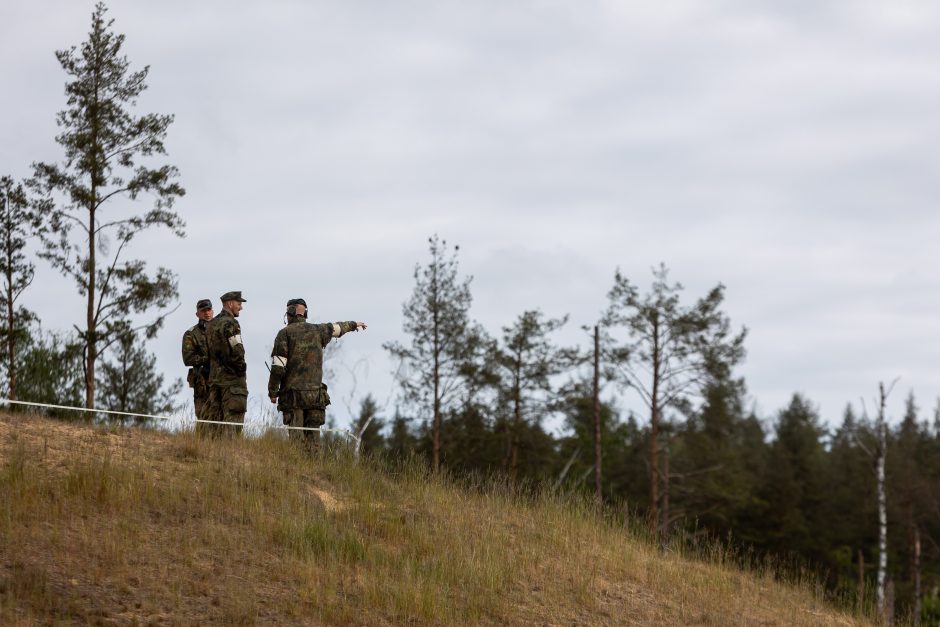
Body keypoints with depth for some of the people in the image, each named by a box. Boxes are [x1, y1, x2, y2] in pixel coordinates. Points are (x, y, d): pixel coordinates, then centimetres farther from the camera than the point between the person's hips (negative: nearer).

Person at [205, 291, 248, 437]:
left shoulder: (211, 325, 16)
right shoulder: (230, 324, -12)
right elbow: (236, 352, -19)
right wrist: (241, 369, -6)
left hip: (214, 377, 8)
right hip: (232, 378, -8)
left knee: (214, 418, 8)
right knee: (232, 419, -8)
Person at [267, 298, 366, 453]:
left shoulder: (285, 333, -2)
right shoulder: (317, 330, 9)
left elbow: (278, 367, -8)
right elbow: (338, 328, 30)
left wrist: (272, 392, 0)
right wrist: (353, 324, 51)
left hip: (293, 394, -3)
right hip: (315, 394, 3)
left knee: (296, 435, -6)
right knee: (313, 435, 5)